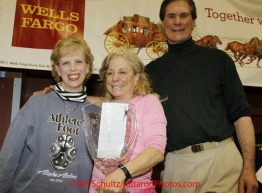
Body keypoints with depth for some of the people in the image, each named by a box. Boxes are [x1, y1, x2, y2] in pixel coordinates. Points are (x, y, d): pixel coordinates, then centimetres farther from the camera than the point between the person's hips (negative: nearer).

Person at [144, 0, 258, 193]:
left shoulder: (218, 59, 4)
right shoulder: (152, 70, 9)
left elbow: (240, 112, 1)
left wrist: (249, 166, -6)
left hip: (222, 156, -1)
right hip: (177, 164, 1)